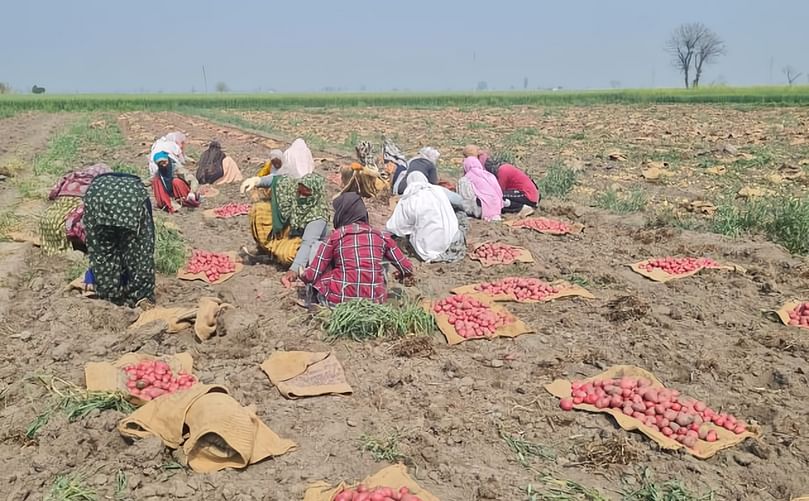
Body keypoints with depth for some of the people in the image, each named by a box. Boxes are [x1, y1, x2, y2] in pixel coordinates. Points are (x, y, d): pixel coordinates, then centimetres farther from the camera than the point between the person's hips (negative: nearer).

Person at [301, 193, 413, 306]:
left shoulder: (335, 236, -3)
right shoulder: (381, 236, 3)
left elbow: (312, 275, -3)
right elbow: (407, 269, 7)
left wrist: (303, 276, 21)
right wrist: (402, 275, 30)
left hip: (339, 302, -2)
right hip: (375, 302, 2)